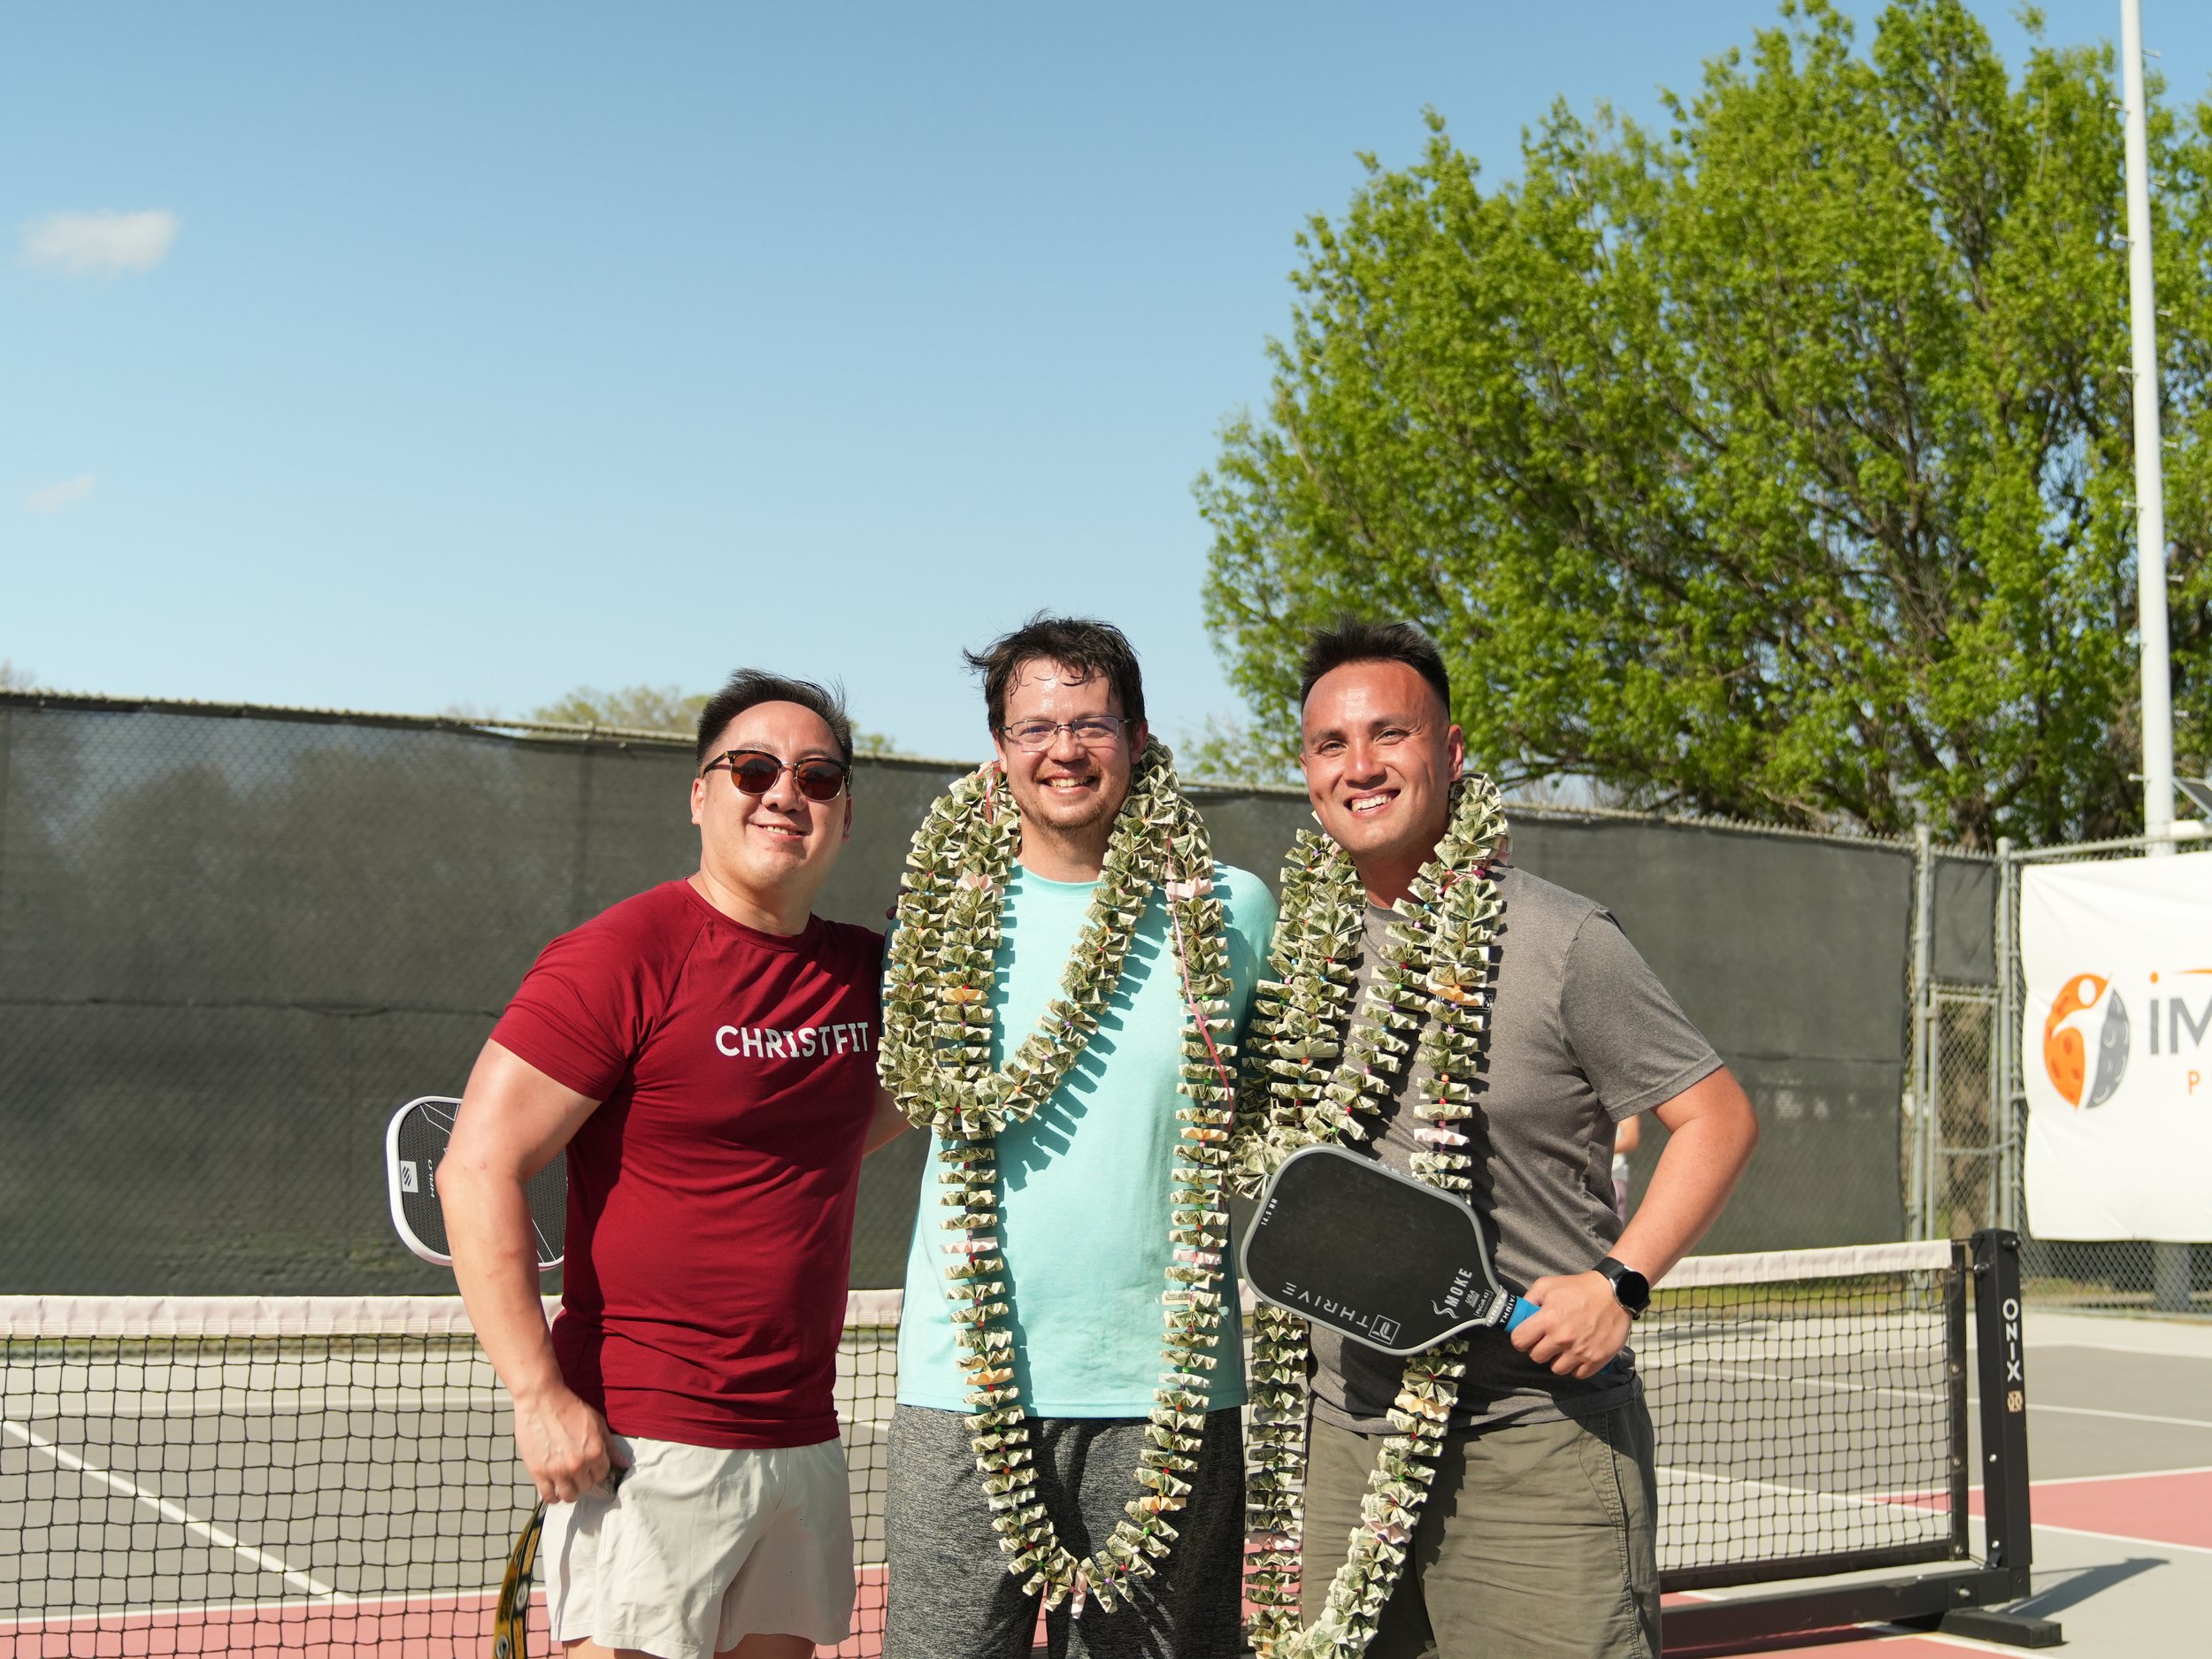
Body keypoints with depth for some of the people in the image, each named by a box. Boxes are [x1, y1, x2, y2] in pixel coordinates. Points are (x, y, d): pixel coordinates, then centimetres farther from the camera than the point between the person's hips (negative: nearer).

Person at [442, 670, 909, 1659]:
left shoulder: (864, 971, 9)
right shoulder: (626, 955, -10)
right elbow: (478, 1169, -12)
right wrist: (538, 1393, -17)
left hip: (805, 1443, 7)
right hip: (648, 1445, -6)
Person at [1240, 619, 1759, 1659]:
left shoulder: (1560, 941, -8)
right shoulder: (1297, 948, 7)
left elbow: (1717, 1116, -4)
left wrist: (1618, 1283, -15)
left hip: (1536, 1451, -5)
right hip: (1346, 1445, 5)